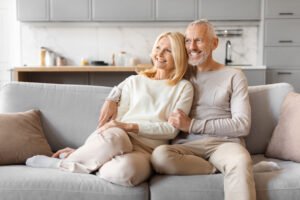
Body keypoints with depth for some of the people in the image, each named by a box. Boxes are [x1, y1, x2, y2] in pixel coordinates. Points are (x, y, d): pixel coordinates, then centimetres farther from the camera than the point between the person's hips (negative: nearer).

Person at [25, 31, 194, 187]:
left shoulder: (184, 88, 12)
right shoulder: (134, 81, 18)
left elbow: (172, 130, 0)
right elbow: (116, 119, 14)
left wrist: (130, 126, -12)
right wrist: (84, 148, 4)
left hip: (145, 152, -1)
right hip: (118, 140, 1)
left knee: (123, 171, -39)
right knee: (112, 136, -40)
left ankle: (63, 164, -14)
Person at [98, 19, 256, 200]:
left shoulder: (234, 76, 7)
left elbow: (242, 125, -4)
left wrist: (192, 125, -11)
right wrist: (112, 99, 6)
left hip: (224, 142, -4)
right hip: (188, 144, 4)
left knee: (240, 162, -39)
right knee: (160, 155, -31)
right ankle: (218, 169, -15)